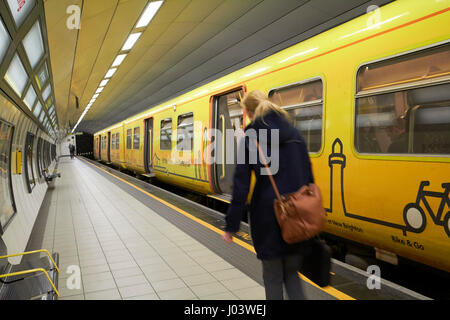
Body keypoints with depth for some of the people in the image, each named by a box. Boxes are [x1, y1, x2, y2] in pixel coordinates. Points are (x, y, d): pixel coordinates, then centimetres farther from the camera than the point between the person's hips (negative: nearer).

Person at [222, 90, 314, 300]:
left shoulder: (250, 139, -6)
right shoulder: (294, 134, 6)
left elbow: (241, 186, -9)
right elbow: (309, 178, 6)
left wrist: (231, 226, -4)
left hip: (268, 214, -4)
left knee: (273, 277, 15)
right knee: (291, 273, 20)